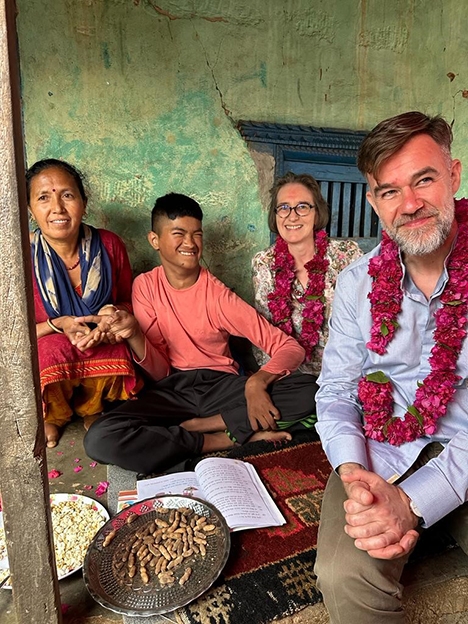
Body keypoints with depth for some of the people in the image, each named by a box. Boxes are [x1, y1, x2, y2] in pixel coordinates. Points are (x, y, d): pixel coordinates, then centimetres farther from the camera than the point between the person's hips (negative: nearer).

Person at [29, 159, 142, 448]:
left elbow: (128, 302, 6)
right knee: (53, 349, -34)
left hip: (104, 347, 1)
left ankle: (89, 409, 6)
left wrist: (112, 312, -17)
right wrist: (57, 325, -23)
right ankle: (51, 417, 3)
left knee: (116, 357, -32)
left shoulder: (109, 245, -8)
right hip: (45, 354, -1)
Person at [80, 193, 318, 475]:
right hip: (171, 391, 1)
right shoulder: (145, 286, -1)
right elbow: (160, 371, -2)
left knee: (309, 391, -22)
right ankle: (231, 438, -17)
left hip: (221, 385, 0)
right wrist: (133, 334, -22)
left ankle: (193, 426, -16)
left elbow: (291, 348, -10)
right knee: (99, 440, -28)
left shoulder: (217, 295, -7)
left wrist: (257, 381, -30)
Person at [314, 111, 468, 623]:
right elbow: (335, 392, 3)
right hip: (379, 455, 1)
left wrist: (412, 501, -21)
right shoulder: (358, 280, 1)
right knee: (344, 576, -21)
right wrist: (353, 475, -15)